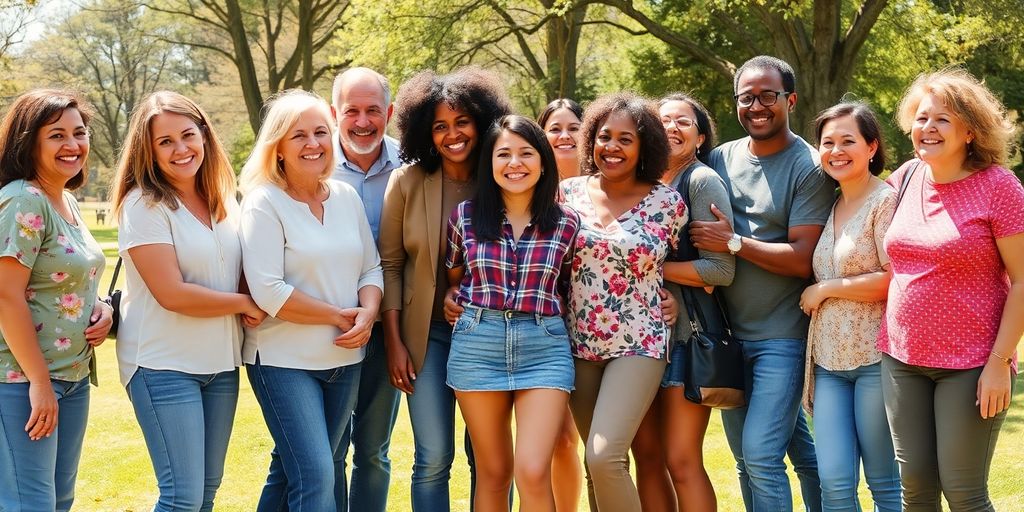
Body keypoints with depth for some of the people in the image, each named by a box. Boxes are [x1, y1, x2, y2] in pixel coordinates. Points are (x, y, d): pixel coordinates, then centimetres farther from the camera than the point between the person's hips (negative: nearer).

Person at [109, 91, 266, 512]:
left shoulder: (223, 200, 9)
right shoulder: (144, 205, -11)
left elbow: (239, 272, 17)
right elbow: (172, 294, -18)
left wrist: (254, 308, -6)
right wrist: (244, 303, -7)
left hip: (221, 362, 7)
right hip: (164, 365, -6)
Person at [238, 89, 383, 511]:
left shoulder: (347, 197, 7)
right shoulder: (264, 203, -10)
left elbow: (371, 268, 10)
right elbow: (267, 291, -18)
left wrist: (367, 314, -11)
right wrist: (339, 315, -13)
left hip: (344, 359, 6)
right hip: (284, 361, -6)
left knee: (291, 472, 14)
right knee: (315, 478, -12)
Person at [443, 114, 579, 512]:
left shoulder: (566, 223, 1)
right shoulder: (465, 216, 2)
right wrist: (471, 304, 6)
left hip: (544, 347, -1)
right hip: (478, 344, 1)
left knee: (533, 473, -12)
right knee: (493, 473, 8)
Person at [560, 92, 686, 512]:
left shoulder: (667, 202, -4)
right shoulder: (569, 193, 3)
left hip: (637, 345, -4)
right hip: (580, 345, 4)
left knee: (604, 458, -18)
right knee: (599, 463, 10)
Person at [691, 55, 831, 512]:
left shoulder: (809, 168, -10)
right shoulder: (721, 158, 7)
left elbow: (802, 260, -16)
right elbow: (697, 233, 17)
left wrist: (734, 242, -18)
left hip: (782, 336, -6)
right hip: (730, 332, 7)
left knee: (761, 453, -13)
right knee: (747, 459, 11)